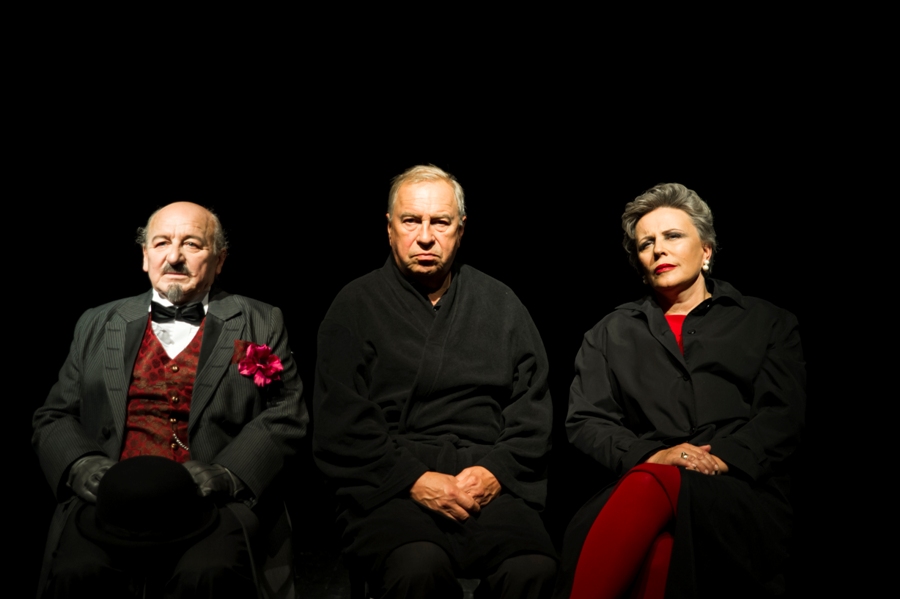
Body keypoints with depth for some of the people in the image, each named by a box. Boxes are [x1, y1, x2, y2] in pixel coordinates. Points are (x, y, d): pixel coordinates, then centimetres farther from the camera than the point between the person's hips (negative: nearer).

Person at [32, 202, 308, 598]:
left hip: (215, 501, -1)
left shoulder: (259, 325, 12)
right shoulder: (98, 325, 20)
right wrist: (80, 465, -4)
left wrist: (227, 474, -13)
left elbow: (284, 417, 3)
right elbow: (53, 417, 18)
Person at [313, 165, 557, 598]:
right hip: (390, 487, -2)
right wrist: (414, 479, -10)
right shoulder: (356, 306, 9)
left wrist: (497, 470, -4)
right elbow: (339, 423, 1)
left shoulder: (500, 304, 17)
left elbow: (533, 408, 13)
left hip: (490, 485, 2)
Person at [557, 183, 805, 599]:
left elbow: (782, 415, 6)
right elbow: (584, 421, 11)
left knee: (653, 486, -37)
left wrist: (722, 460, -13)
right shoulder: (611, 333, 23)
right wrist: (649, 455, -9)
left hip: (742, 492, -1)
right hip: (642, 482, 1)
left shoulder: (768, 323, 20)